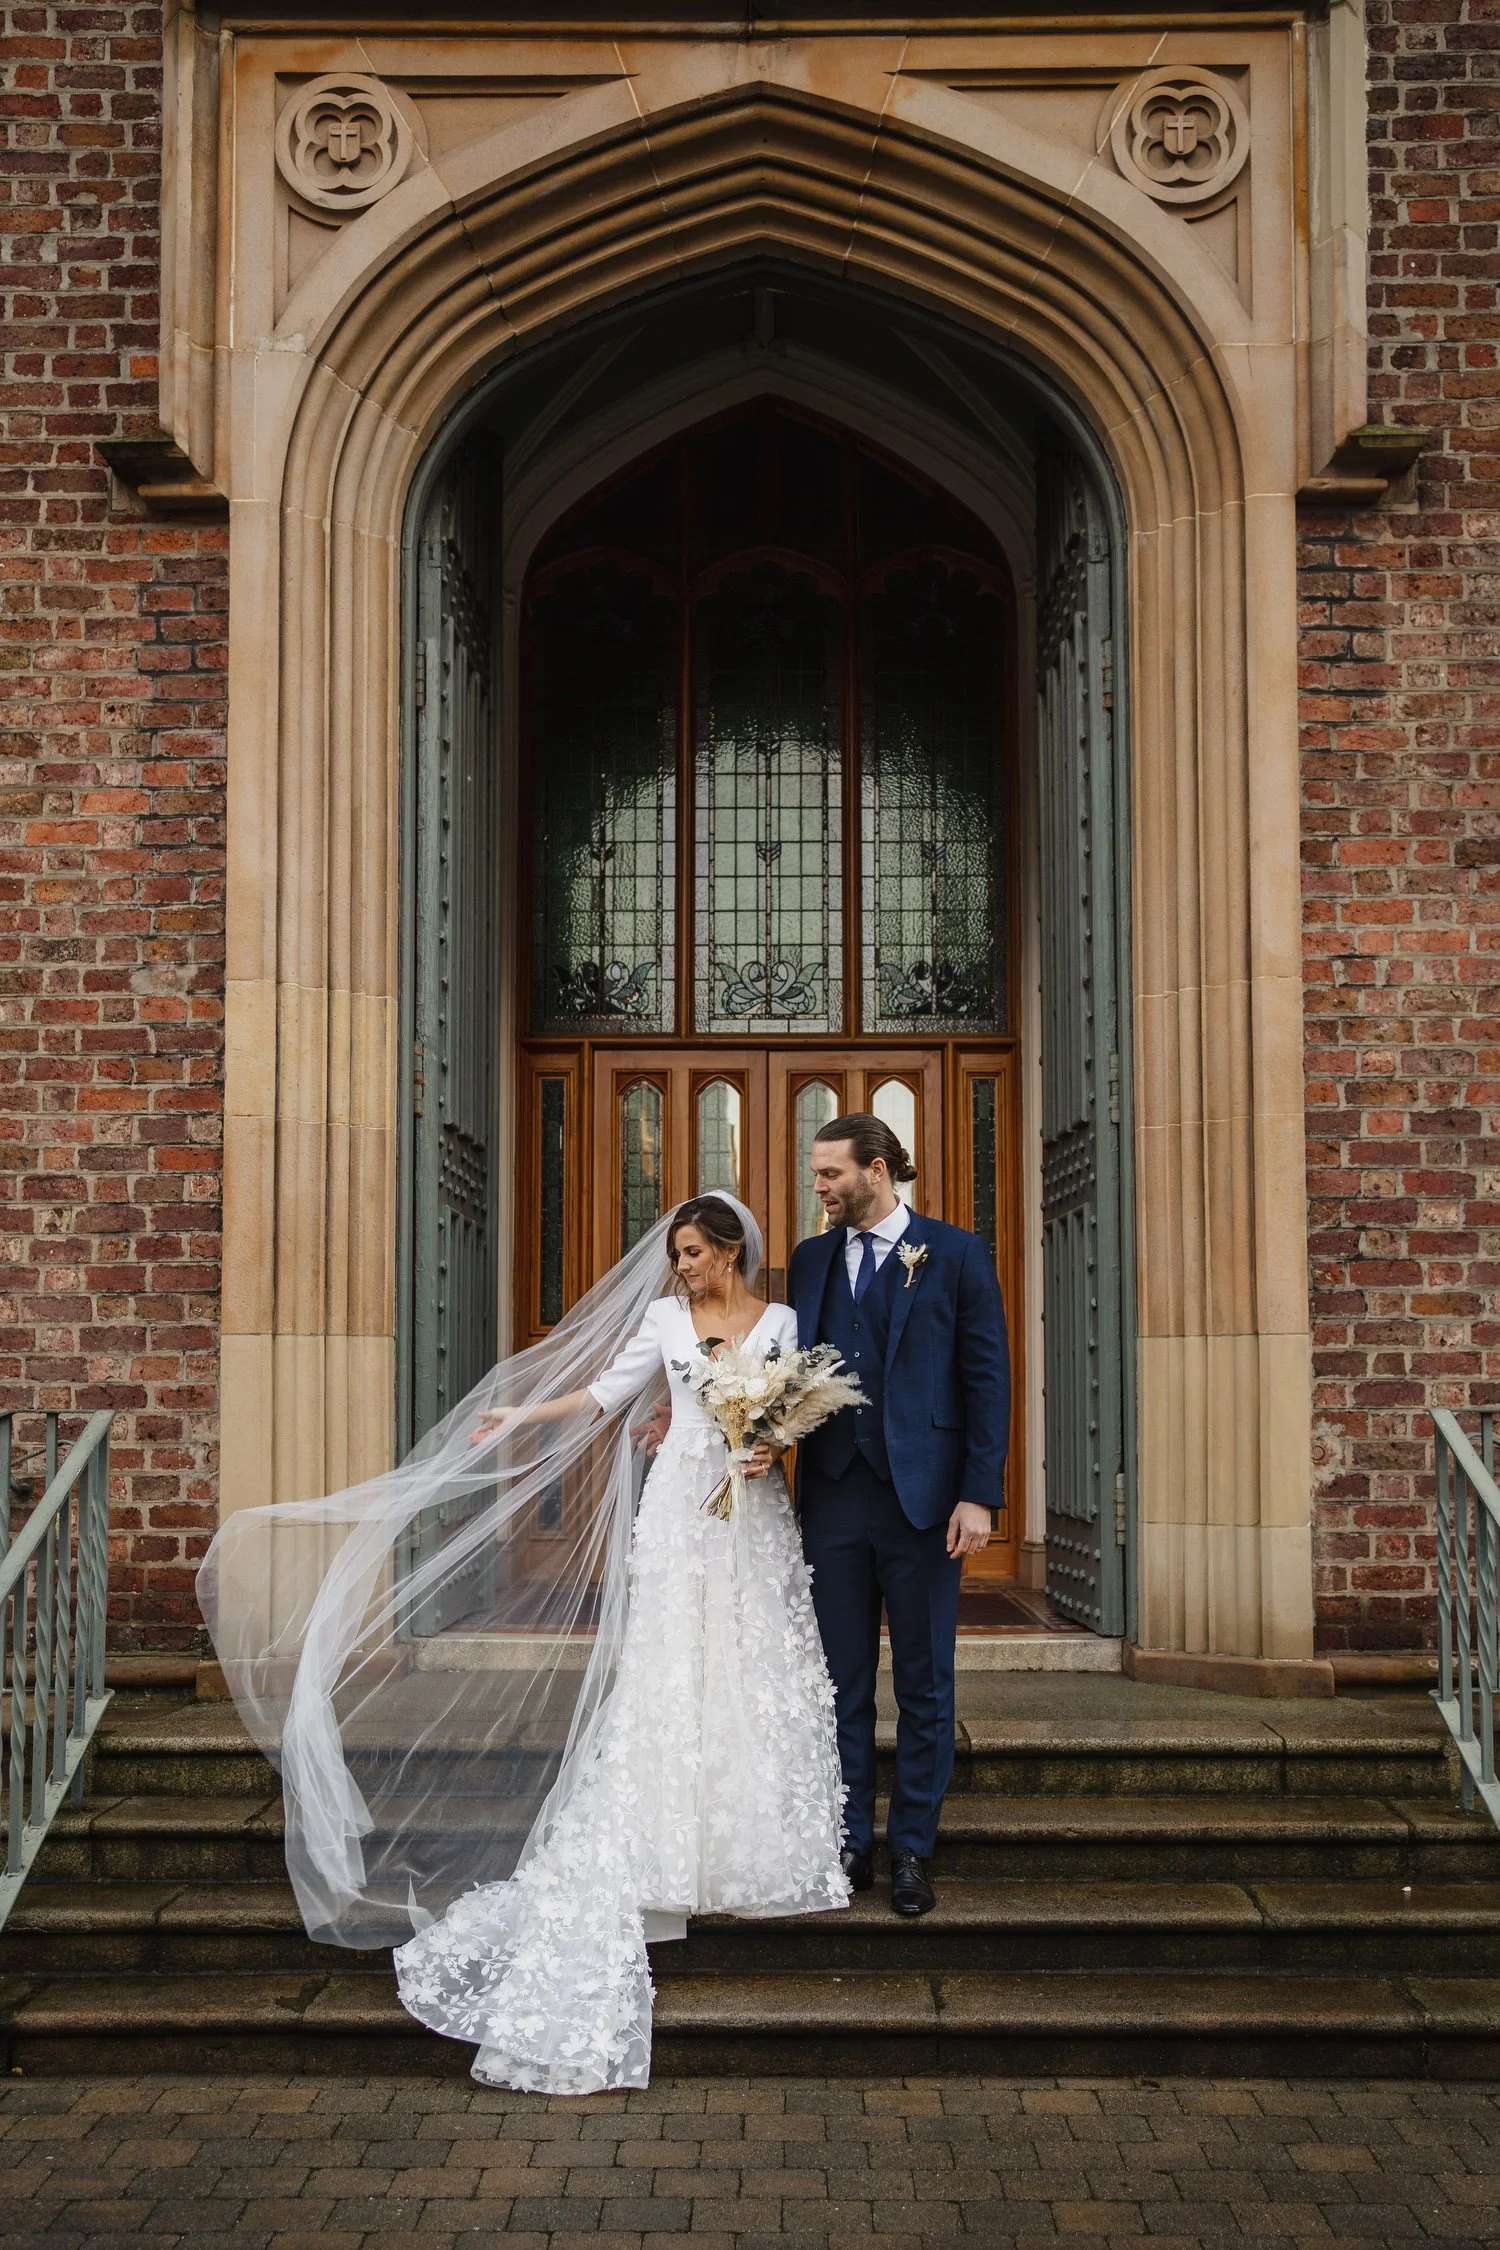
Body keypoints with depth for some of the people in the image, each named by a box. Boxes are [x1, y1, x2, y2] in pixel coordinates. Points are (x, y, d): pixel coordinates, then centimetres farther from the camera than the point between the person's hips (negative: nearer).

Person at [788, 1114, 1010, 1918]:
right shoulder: (810, 1259, 10)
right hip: (834, 1497, 3)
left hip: (923, 1498, -3)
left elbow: (987, 1378, -3)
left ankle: (912, 1851, 18)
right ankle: (849, 1845, 20)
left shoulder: (955, 1255, -1)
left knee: (924, 1686, 7)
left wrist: (979, 1494, -10)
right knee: (841, 1684, 9)